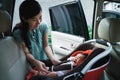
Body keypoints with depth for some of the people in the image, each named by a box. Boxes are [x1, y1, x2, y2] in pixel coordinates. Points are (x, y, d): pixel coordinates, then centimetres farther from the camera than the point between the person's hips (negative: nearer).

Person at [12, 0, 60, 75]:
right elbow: (27, 53, -14)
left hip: (45, 61, 4)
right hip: (32, 66, -4)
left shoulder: (43, 26, -10)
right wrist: (35, 62, -34)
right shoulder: (18, 32, -19)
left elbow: (46, 46, -2)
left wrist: (52, 58, -20)